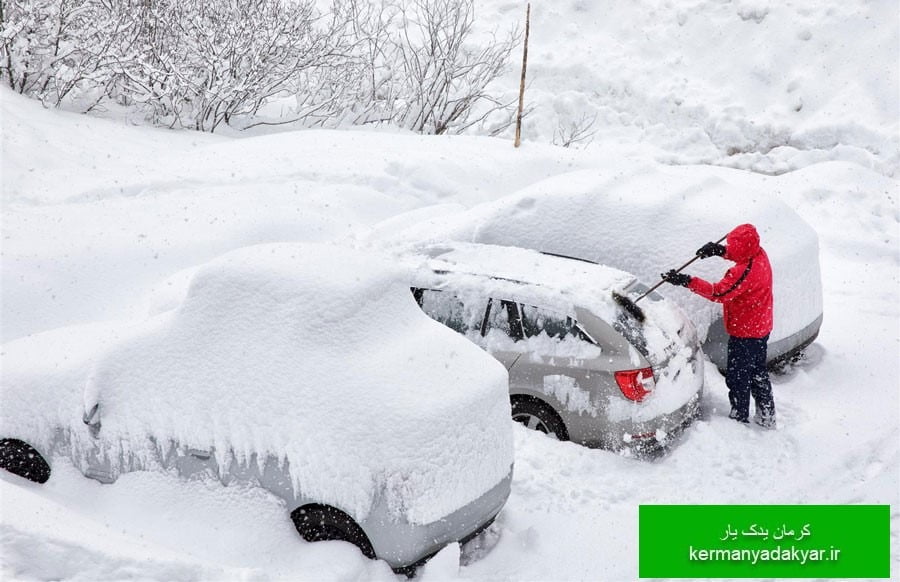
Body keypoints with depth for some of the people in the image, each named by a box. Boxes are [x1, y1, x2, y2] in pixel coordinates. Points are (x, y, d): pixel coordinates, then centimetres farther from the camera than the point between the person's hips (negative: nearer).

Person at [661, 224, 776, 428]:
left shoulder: (746, 271, -33)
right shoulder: (759, 255, -5)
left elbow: (719, 293, -32)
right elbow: (741, 256, 16)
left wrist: (686, 281, -32)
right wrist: (720, 250, -1)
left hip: (744, 334, -10)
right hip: (761, 329, 10)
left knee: (737, 378, 6)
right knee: (758, 373, 24)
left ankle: (739, 418, 19)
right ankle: (767, 417, 36)